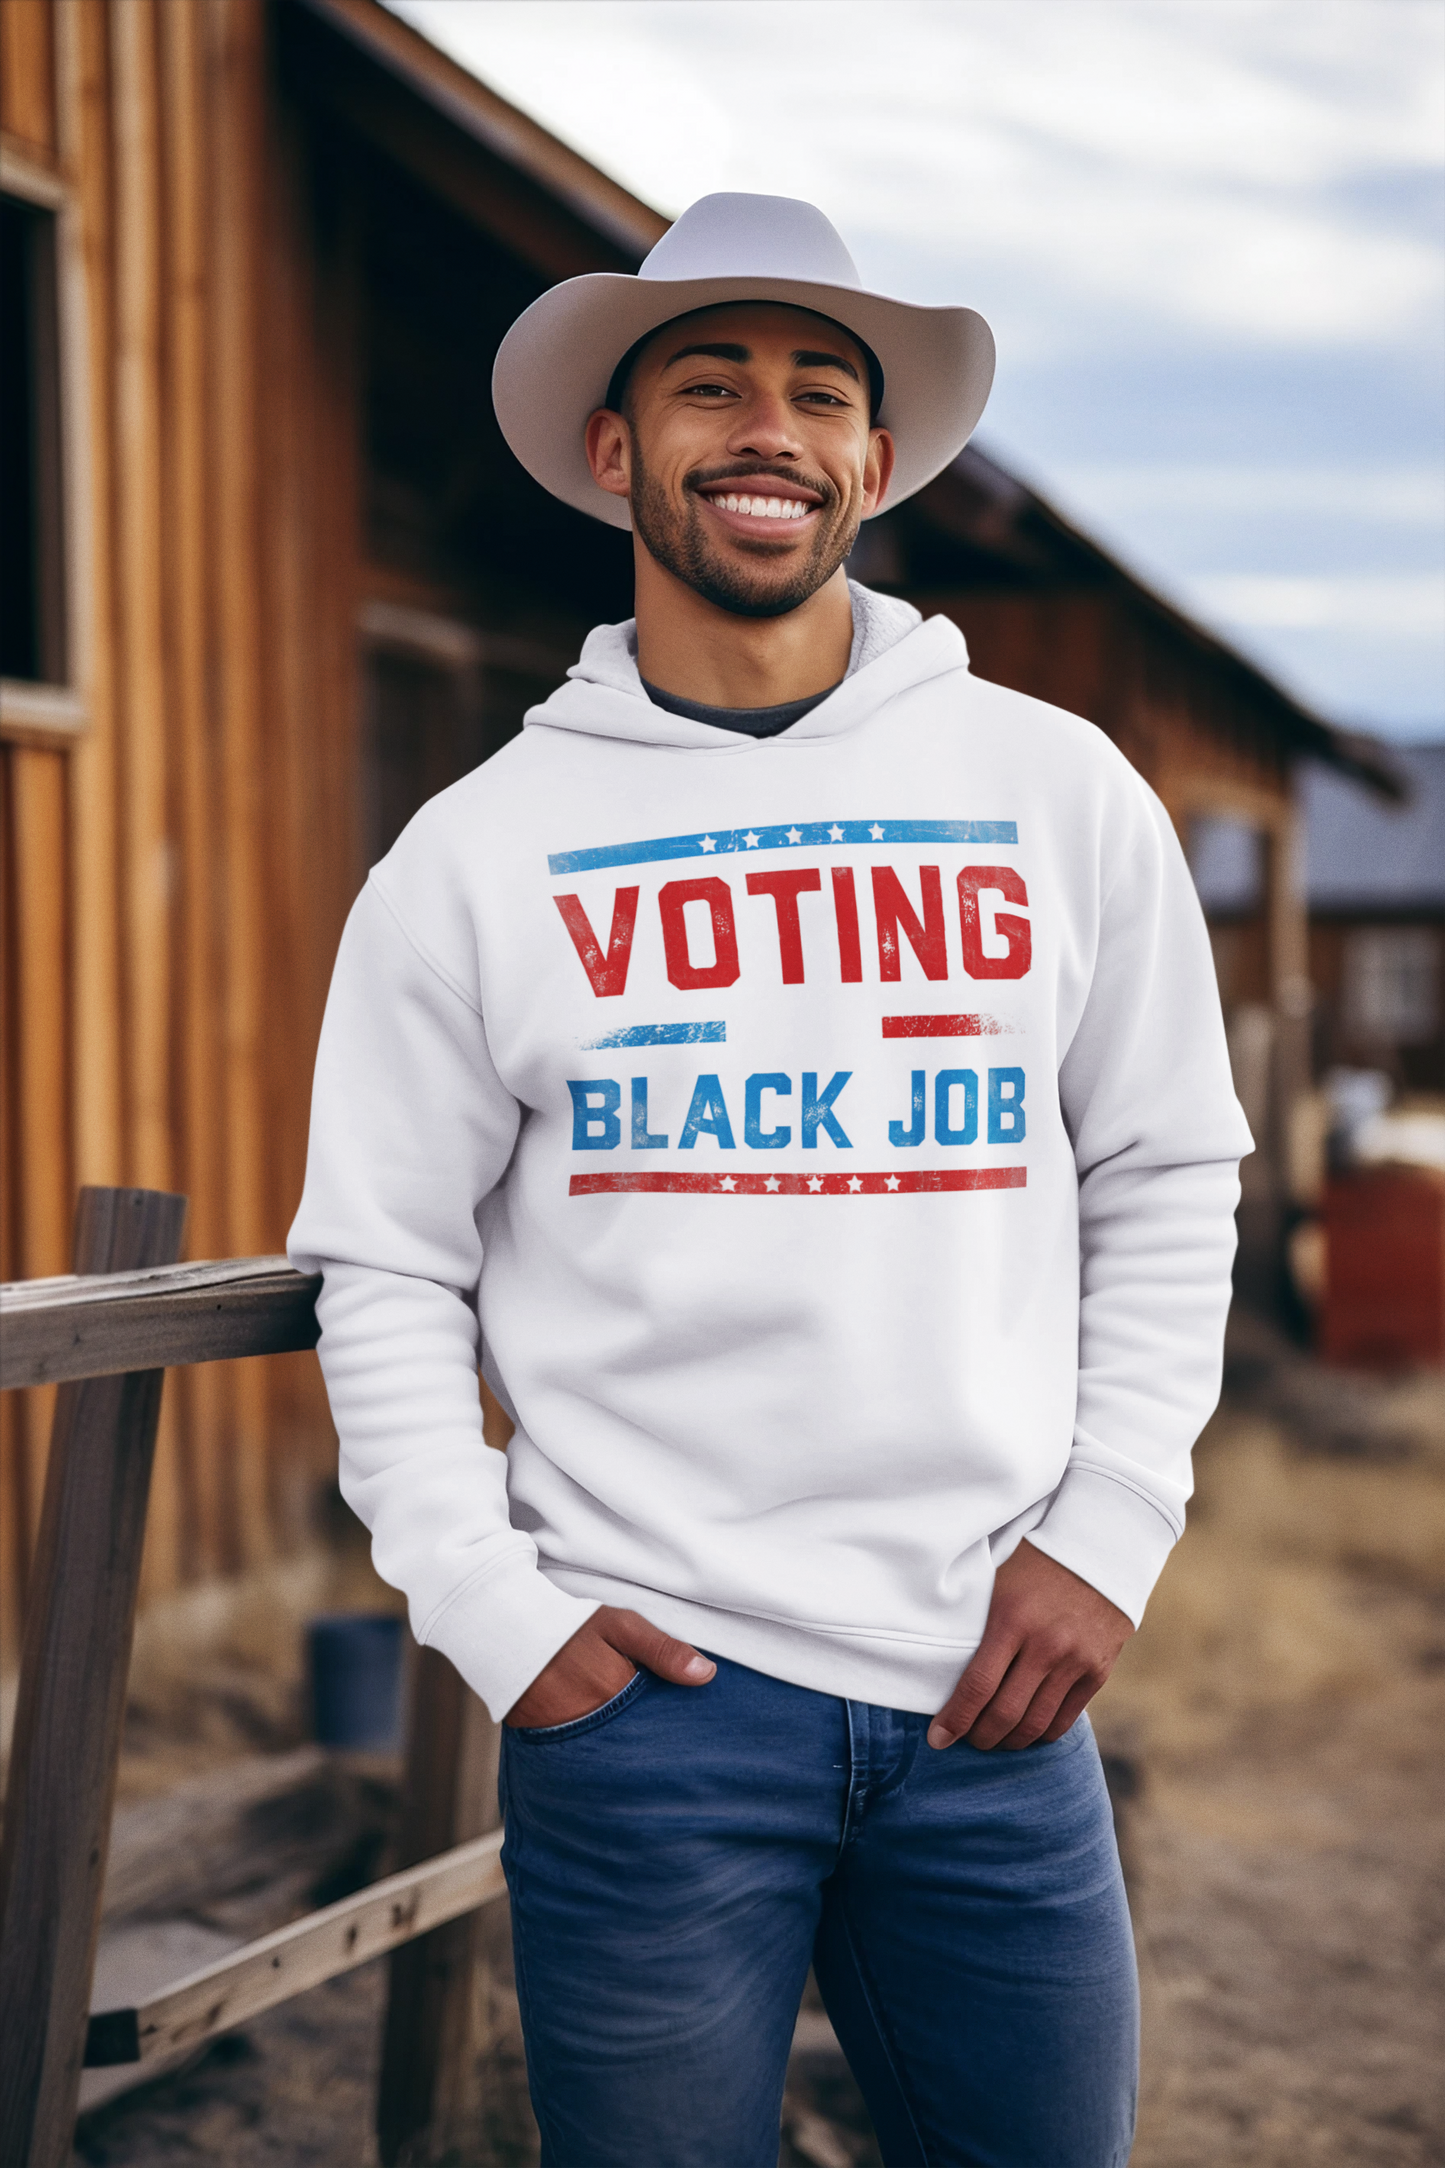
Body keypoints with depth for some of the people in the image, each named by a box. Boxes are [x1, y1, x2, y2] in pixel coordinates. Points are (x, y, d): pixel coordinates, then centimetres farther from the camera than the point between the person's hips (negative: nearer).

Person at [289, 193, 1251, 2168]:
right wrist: (488, 1609, -5)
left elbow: (1168, 1185, 10)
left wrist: (1108, 1534, 1)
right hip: (644, 1689, -1)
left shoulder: (1060, 793, 4)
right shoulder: (481, 853, 2)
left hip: (994, 1691, 2)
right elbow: (384, 1269, 4)